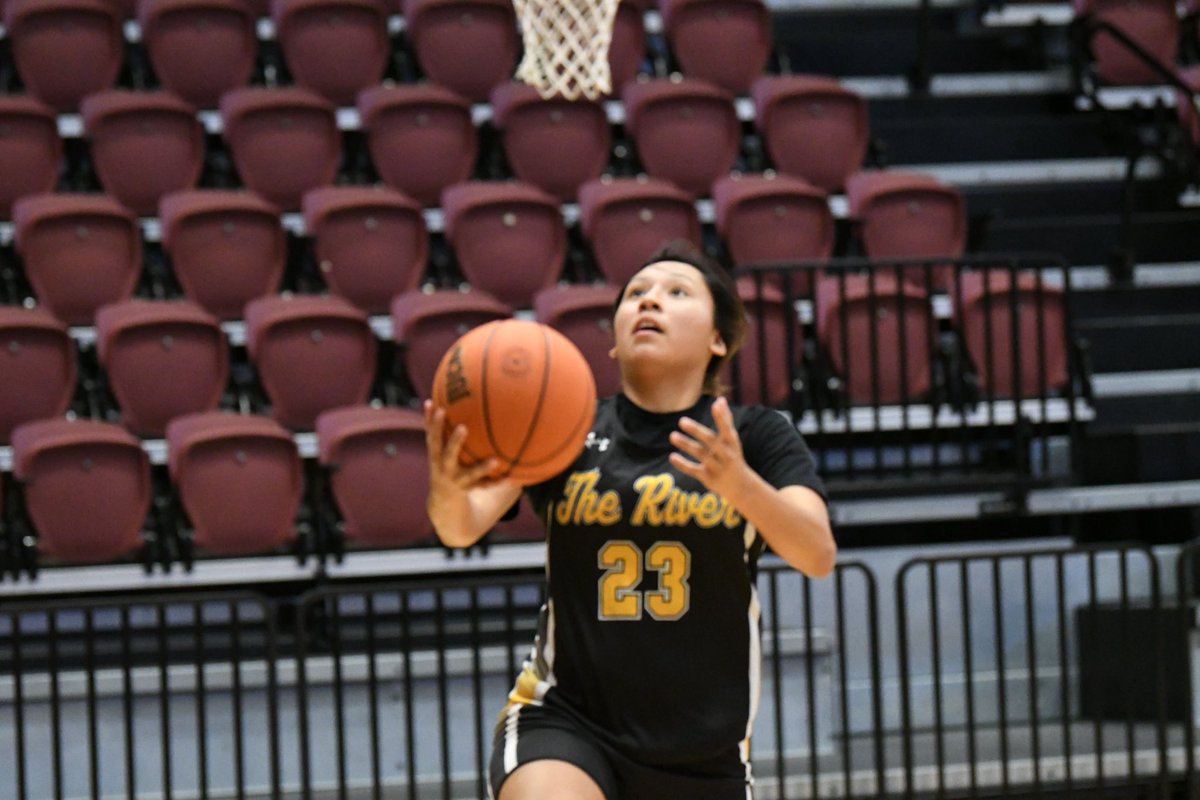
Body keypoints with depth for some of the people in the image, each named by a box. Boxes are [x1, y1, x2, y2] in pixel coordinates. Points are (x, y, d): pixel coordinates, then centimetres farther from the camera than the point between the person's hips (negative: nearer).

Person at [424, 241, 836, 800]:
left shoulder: (754, 436, 0)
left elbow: (819, 555, -17)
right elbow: (462, 528, -15)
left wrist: (739, 484, -36)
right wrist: (447, 487, -39)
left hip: (704, 751, 1)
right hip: (564, 718, -1)